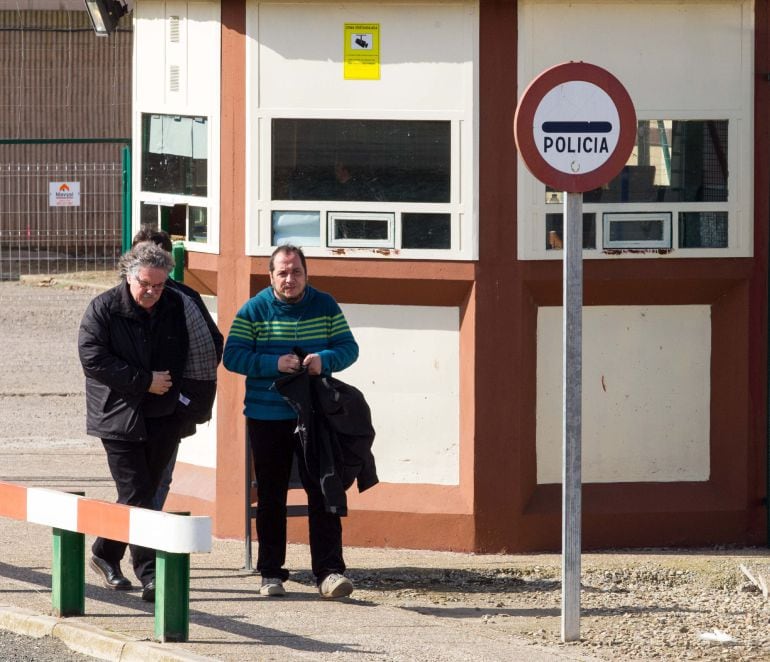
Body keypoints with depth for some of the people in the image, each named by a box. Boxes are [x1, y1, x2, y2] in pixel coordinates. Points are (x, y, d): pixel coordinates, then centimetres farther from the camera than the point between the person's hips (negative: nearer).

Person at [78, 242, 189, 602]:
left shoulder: (175, 306, 6)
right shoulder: (104, 309, -7)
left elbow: (186, 353, 21)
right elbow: (93, 359, -14)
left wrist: (170, 384, 5)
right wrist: (144, 381, -16)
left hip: (163, 419, 5)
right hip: (120, 419, -5)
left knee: (141, 493, 10)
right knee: (136, 497, -9)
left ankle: (104, 553, 27)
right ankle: (149, 574, -12)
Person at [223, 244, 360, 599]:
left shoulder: (325, 307, 5)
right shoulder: (254, 310, 0)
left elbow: (349, 347, 5)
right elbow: (232, 356, -6)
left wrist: (324, 360, -17)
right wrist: (274, 364, -20)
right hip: (266, 419, 0)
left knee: (322, 491, -6)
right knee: (271, 496, 7)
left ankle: (329, 571, -8)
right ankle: (271, 572, 15)